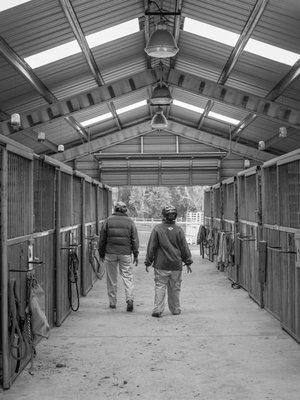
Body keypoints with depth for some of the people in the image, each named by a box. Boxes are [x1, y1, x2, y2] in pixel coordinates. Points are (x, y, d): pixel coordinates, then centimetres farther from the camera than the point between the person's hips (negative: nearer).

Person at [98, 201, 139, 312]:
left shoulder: (108, 221, 2)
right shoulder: (130, 222, 2)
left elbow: (102, 239, 4)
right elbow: (134, 239, 1)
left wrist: (101, 254, 13)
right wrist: (136, 255, 6)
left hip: (110, 253, 0)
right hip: (125, 253, 0)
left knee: (111, 278, 9)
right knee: (128, 277, 4)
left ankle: (112, 302, 15)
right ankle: (129, 299, -10)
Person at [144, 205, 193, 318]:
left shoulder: (157, 229, -5)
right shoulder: (178, 230, -1)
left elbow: (151, 247, -2)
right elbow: (184, 247, 4)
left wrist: (148, 262, 5)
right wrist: (188, 262, 13)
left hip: (161, 264, -1)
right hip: (176, 265, 2)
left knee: (160, 286, 2)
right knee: (175, 288, 11)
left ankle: (158, 309, -6)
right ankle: (175, 309, 20)